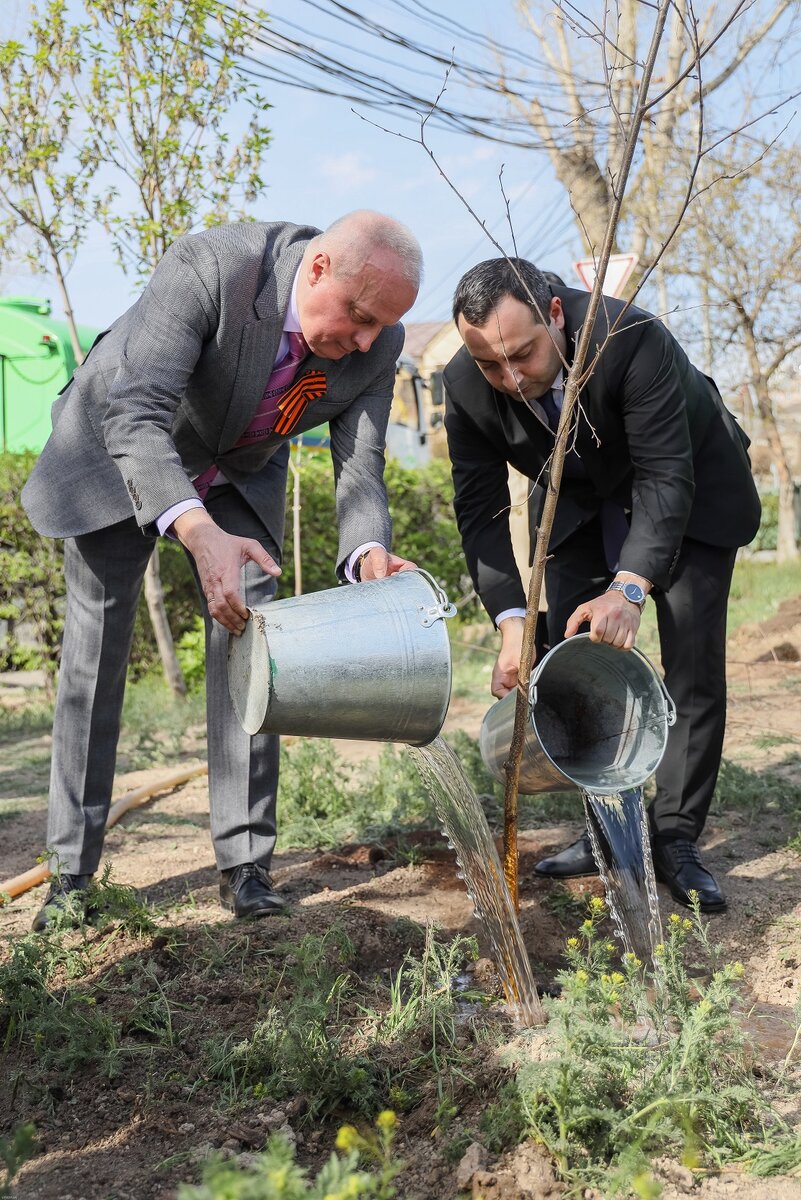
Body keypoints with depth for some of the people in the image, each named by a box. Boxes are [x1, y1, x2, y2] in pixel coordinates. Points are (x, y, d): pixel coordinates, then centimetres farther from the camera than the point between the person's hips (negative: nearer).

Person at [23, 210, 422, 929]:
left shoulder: (378, 343, -23)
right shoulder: (208, 267, -38)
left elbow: (359, 470, -21)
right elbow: (136, 414, -45)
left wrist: (369, 555, -45)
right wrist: (200, 534, -61)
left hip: (242, 472, 3)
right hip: (119, 446, -3)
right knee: (96, 647, -1)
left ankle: (246, 863, 3)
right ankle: (73, 870, 11)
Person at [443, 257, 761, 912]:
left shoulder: (632, 338, -38)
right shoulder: (465, 384, -25)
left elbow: (665, 478, -37)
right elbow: (480, 509, -21)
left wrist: (629, 588, -51)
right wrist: (511, 620, -34)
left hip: (690, 493, -3)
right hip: (581, 504, 4)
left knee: (693, 667, -9)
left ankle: (675, 839, 0)